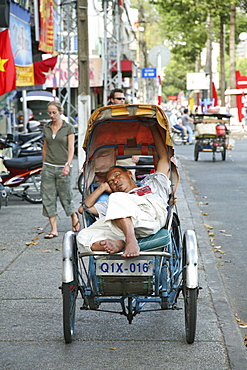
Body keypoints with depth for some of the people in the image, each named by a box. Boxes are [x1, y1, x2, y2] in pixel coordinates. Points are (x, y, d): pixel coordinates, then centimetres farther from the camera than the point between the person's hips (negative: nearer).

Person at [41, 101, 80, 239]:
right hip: (48, 167, 4)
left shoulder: (69, 128, -3)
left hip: (62, 167, -4)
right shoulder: (46, 128, 10)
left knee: (66, 196, 2)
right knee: (48, 198, -1)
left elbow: (71, 148, -7)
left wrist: (68, 165, -20)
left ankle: (74, 217, 31)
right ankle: (54, 229, 3)